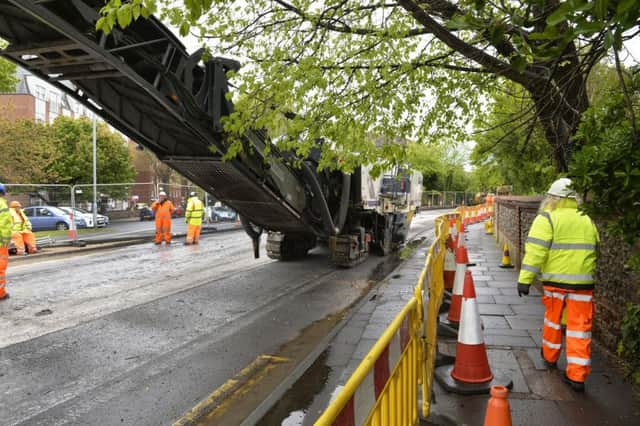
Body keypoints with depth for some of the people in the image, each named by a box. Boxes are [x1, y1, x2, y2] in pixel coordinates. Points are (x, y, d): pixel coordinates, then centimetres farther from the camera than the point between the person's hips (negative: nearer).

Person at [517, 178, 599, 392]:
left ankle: (550, 356, 36)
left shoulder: (547, 219, -6)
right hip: (583, 282, 3)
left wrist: (525, 279, -14)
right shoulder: (587, 220, 14)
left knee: (553, 319, 17)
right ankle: (577, 376, 6)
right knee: (579, 327, 5)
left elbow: (536, 251, -15)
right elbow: (594, 251, 21)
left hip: (556, 280, -3)